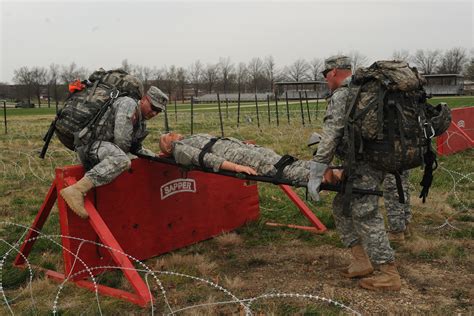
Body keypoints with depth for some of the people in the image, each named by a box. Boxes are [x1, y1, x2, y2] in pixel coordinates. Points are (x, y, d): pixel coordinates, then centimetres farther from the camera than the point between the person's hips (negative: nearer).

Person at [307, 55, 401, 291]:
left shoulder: (340, 96, -11)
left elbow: (331, 136, -19)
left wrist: (316, 174, -20)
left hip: (363, 165, -10)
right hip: (377, 159, 10)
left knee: (365, 215, -5)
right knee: (342, 206, 16)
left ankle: (390, 275, 1)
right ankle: (362, 260, 18)